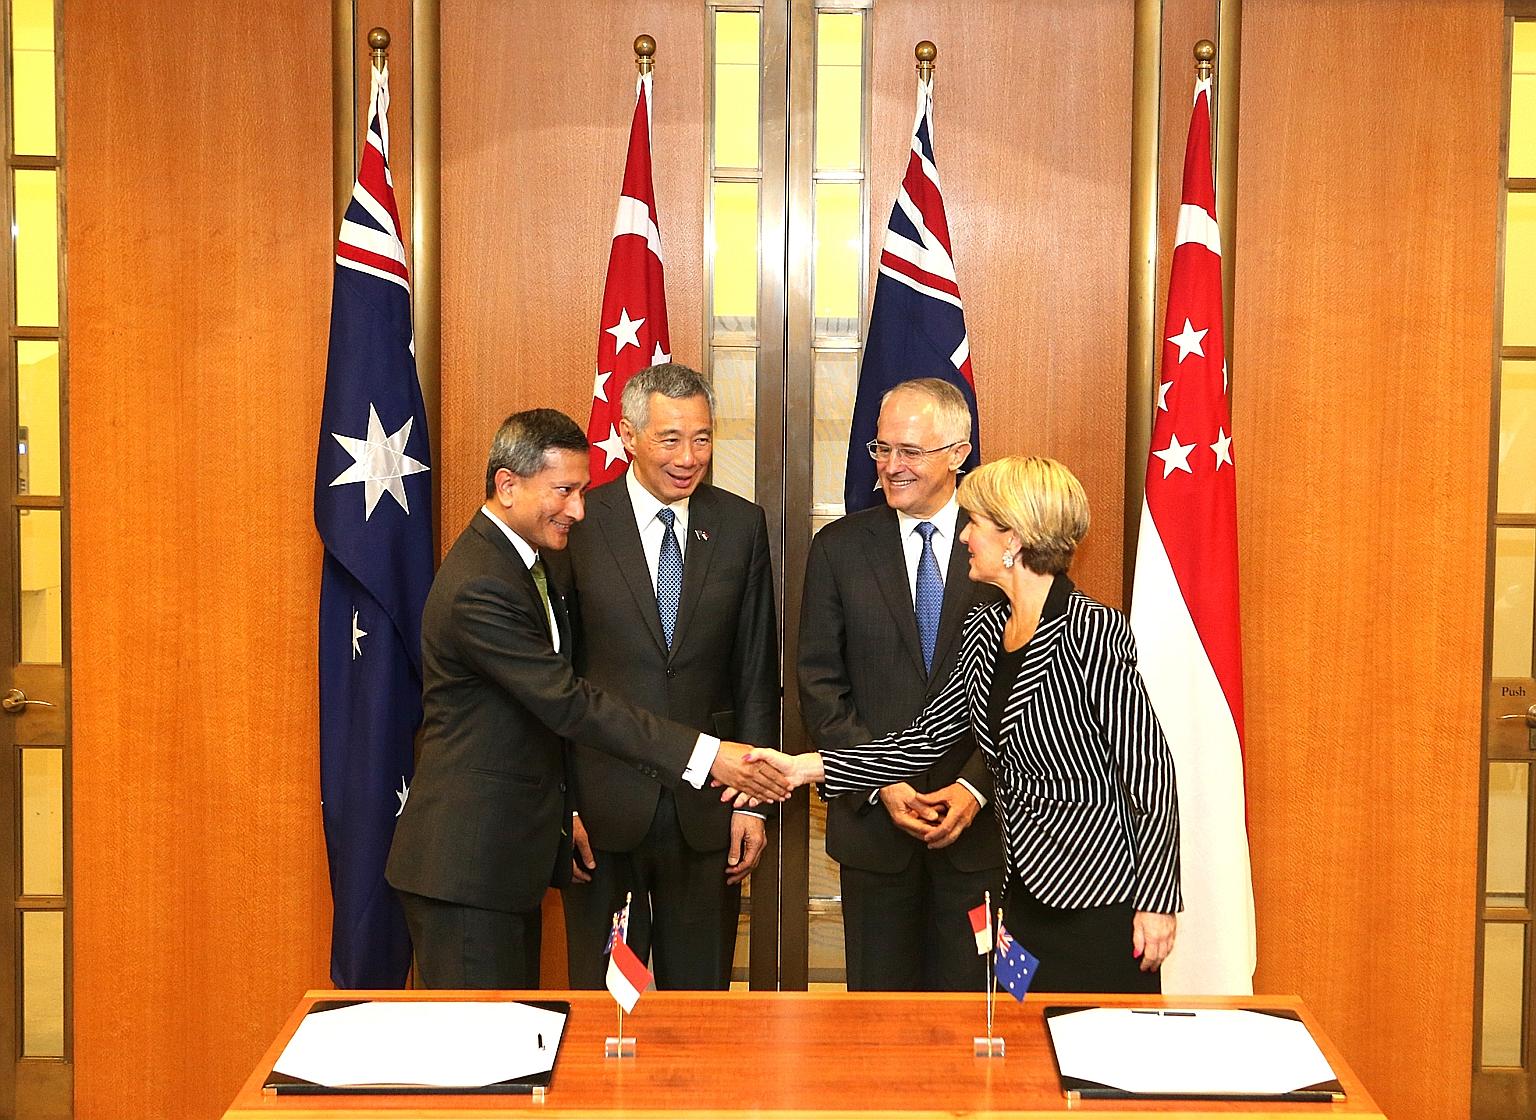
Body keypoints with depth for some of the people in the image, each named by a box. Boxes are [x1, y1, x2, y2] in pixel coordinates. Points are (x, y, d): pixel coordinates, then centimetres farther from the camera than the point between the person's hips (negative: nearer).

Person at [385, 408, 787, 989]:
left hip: (510, 852, 10)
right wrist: (704, 753, -27)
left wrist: (567, 811, 17)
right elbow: (570, 703, -25)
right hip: (465, 865, -10)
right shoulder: (480, 587, -22)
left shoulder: (523, 560, 12)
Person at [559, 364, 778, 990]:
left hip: (706, 808, 2)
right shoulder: (578, 524, -5)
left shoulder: (741, 526, 3)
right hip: (602, 805, -2)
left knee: (702, 991, 13)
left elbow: (756, 674, 5)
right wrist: (560, 807, -6)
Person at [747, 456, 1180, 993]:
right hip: (1029, 890, 8)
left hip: (1101, 899, -8)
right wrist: (805, 766, 3)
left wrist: (1156, 903, -15)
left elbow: (1151, 773, -15)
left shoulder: (1093, 631, -17)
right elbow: (927, 737, 9)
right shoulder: (985, 630, 8)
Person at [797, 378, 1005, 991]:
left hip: (979, 821, -1)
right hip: (873, 820, 1)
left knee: (968, 994, 8)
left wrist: (975, 789, -13)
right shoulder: (839, 548, 2)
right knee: (879, 996, 10)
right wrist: (881, 785, -10)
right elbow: (820, 685, 0)